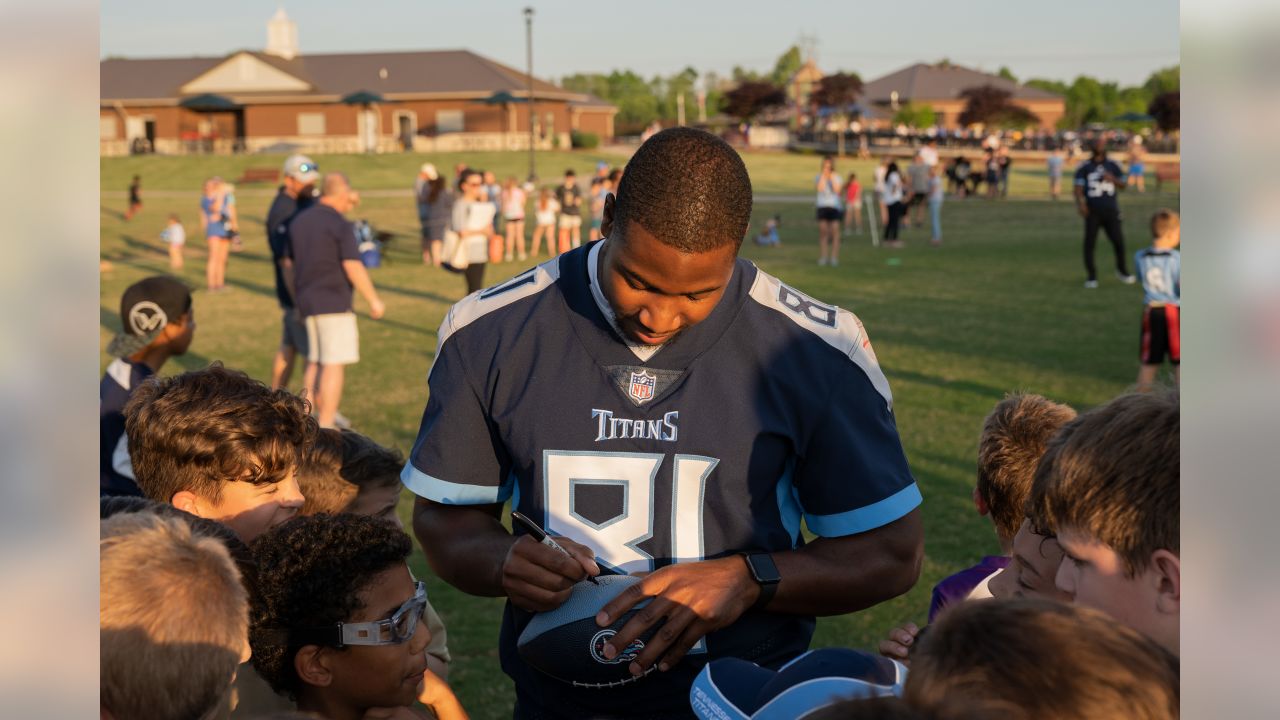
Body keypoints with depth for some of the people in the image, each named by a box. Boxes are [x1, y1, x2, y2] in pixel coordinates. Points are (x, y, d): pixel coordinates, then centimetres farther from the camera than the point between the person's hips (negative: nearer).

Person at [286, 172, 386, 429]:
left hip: (308, 302, 8)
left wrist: (296, 301, 24)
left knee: (316, 362, 18)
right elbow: (353, 268, -18)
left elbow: (290, 266, 14)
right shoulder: (340, 225, -13)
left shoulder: (299, 221, 10)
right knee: (334, 364, -4)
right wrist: (374, 300, -9)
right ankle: (325, 429, -5)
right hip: (334, 303, -8)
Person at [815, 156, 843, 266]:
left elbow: (837, 190, -10)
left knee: (835, 231, -6)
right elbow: (820, 188, -12)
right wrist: (823, 175, -8)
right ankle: (823, 257, 3)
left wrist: (831, 176, -7)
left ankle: (834, 257, -6)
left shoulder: (836, 177, 7)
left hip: (834, 207, 0)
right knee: (823, 231, -1)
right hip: (822, 206, 0)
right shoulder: (819, 177, 6)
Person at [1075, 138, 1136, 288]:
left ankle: (1122, 270, 24)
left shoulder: (1112, 166, 10)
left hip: (1111, 211, 2)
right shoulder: (1084, 167, 1)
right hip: (1092, 212, -2)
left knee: (1119, 241, 1)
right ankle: (1091, 277, 7)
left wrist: (1112, 179, -10)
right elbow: (1078, 187, -5)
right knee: (1089, 243, -4)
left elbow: (1123, 185, 12)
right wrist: (1081, 203, -22)